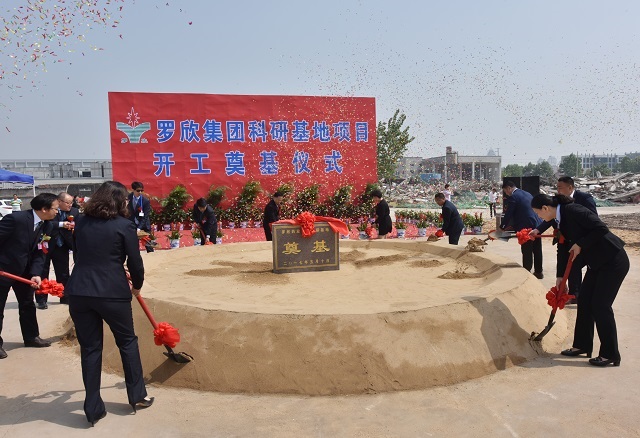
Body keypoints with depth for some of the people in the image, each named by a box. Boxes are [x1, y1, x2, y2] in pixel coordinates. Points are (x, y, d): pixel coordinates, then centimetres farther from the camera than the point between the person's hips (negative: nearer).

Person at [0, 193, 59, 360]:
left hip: (24, 271, 8)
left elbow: (39, 253, -3)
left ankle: (31, 337, 31)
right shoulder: (16, 219, -27)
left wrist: (36, 274, -16)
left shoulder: (44, 225, -3)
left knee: (28, 304, 17)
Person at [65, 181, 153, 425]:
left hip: (78, 292, 4)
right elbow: (135, 263, -4)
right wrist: (137, 285, 16)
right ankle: (137, 396, 26)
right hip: (112, 292, -4)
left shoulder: (81, 222, 9)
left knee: (89, 348, 13)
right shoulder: (124, 225, -6)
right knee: (127, 341, 16)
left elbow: (79, 255, 18)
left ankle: (93, 408, 20)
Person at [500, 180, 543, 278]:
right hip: (537, 225, 8)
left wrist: (502, 227, 4)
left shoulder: (513, 197, -10)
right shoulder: (527, 194, 16)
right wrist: (513, 225, 26)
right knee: (537, 250, 15)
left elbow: (508, 214, -9)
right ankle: (539, 272, 24)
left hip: (526, 227, -8)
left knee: (527, 252, 0)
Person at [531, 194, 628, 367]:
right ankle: (582, 345, 22)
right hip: (597, 263, 9)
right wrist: (560, 276, 15)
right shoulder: (560, 220, 7)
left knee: (601, 305, -6)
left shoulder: (573, 210, -20)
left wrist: (580, 245, -18)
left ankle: (610, 354, 7)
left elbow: (601, 229, -25)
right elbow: (564, 249, 14)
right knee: (584, 301, 10)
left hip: (613, 260, -9)